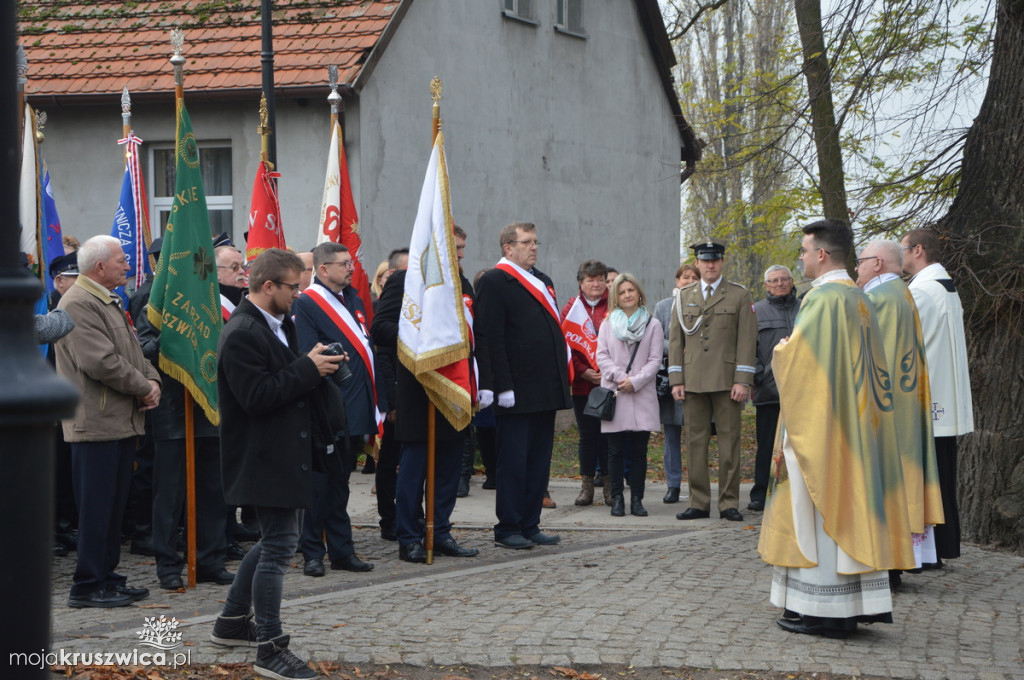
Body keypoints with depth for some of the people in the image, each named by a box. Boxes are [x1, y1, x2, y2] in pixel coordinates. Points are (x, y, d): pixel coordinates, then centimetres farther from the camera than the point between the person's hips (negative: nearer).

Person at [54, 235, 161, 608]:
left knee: (114, 505, 14)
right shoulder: (78, 305, -15)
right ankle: (87, 587, 0)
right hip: (97, 422, -10)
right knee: (97, 507, -6)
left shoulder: (109, 303, 19)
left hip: (122, 421, 10)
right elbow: (101, 362, -22)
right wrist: (145, 388, -12)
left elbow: (132, 350, 21)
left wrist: (152, 379, 1)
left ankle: (106, 577, 22)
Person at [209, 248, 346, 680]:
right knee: (279, 546, -7)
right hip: (266, 460, -11)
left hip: (284, 457, 11)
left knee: (276, 540, 19)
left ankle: (232, 623, 31)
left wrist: (317, 367, 5)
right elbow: (257, 396, -26)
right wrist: (308, 368, -22)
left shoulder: (276, 325, 13)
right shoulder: (243, 334, -20)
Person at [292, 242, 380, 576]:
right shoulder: (306, 304, -9)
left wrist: (375, 399, 14)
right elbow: (306, 357, -12)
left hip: (355, 409, 7)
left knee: (339, 482, 14)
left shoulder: (353, 298, 15)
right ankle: (312, 553, 6)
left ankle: (342, 550, 19)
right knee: (319, 482, -1)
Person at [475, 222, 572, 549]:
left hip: (546, 390, 8)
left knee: (539, 461, 10)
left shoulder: (543, 281, 18)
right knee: (513, 461, -3)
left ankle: (530, 526, 16)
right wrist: (503, 387, -18)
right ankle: (507, 530, 4)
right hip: (517, 392, -8)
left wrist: (562, 377, 16)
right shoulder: (494, 282, -8)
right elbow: (489, 338, -14)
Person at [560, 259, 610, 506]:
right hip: (582, 384, 1)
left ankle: (609, 486, 8)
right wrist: (584, 372, -8)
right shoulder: (572, 308, 7)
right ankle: (587, 486, 11)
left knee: (608, 435, 0)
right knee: (587, 436, 4)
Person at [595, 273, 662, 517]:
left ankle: (637, 499, 4)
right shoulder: (608, 324, 11)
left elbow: (655, 360, 2)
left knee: (639, 451, 0)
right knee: (615, 451, 0)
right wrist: (620, 377, -12)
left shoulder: (652, 325, 8)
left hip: (642, 396, -1)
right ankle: (617, 499, 5)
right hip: (613, 394, 1)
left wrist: (635, 381, -11)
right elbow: (602, 356, 4)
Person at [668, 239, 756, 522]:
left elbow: (747, 340, -1)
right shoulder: (684, 297, 14)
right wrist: (676, 380, 3)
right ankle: (699, 503, 7)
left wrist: (742, 381, -9)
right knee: (695, 441, 2)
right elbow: (675, 340, 13)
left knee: (729, 441, -2)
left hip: (726, 381, -3)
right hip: (693, 381, 3)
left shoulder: (739, 296, 5)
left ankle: (729, 503, 3)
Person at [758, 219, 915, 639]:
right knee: (847, 507, 11)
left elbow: (797, 357, -19)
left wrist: (779, 352, 2)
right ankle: (854, 603, 13)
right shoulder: (859, 300, 13)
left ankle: (822, 609, -4)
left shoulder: (823, 298, -16)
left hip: (819, 422, -9)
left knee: (818, 513, -5)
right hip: (854, 426, 9)